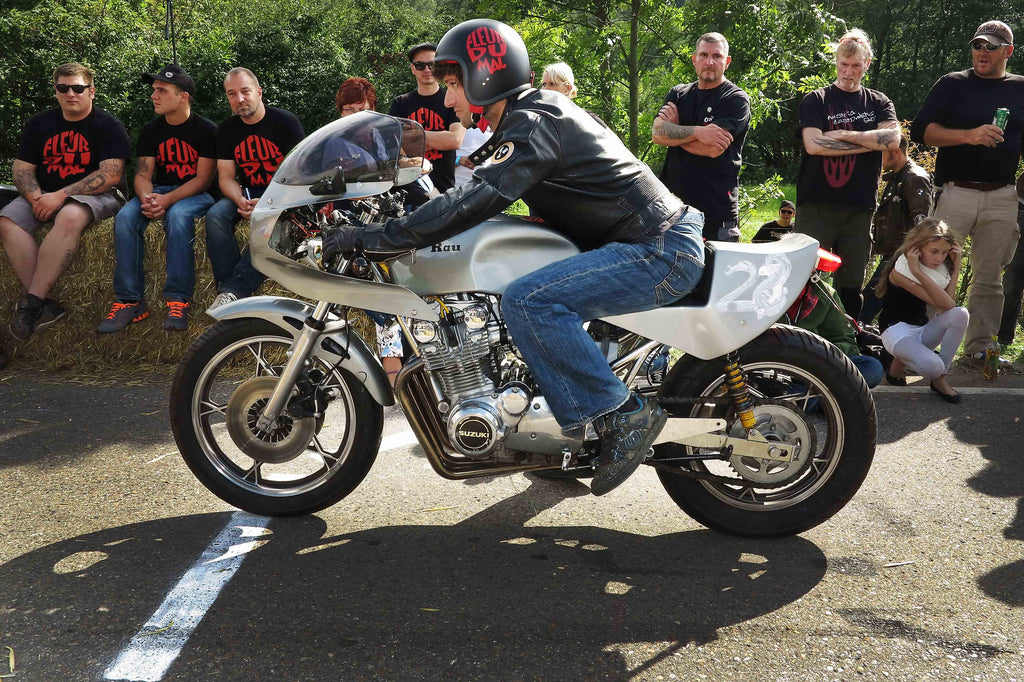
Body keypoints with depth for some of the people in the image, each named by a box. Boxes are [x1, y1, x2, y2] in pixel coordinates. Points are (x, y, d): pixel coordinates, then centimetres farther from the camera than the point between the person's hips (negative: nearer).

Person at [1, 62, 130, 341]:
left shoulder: (108, 126, -4)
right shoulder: (39, 124, 13)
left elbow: (110, 174, -16)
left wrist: (60, 195, -22)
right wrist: (36, 197, -13)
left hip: (95, 194, -5)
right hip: (44, 194, 5)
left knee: (70, 217, -40)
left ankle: (32, 303, -34)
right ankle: (44, 306, -29)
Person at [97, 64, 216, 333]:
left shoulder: (206, 130, -6)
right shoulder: (150, 130, 9)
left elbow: (203, 178, -12)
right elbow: (143, 173, 4)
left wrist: (167, 200, -26)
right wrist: (146, 198, -22)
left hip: (196, 193, -4)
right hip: (160, 191, 5)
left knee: (178, 215, -39)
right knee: (125, 217, -26)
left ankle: (178, 301, -35)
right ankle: (130, 301, -24)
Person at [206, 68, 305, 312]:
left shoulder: (286, 122, -8)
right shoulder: (227, 129, 6)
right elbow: (226, 177, 4)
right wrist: (240, 201, -20)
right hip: (248, 193, 4)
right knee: (215, 215, -26)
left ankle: (233, 289, -35)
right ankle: (226, 286, -25)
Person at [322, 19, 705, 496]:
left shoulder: (533, 124, -16)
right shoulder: (531, 114, 17)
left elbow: (475, 202, -27)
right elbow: (480, 190, 23)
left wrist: (373, 237, -25)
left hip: (660, 251, -11)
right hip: (657, 242, 11)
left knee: (527, 300, -26)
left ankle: (624, 414, -15)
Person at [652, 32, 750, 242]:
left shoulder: (736, 99, -1)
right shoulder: (678, 94, 14)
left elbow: (714, 148, -15)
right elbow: (657, 134, -3)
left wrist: (674, 130, -2)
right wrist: (698, 131, -18)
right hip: (673, 204, 4)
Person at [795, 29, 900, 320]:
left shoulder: (878, 103, 15)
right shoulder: (816, 100, 7)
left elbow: (893, 139, -5)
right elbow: (813, 144, -11)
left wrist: (843, 135, -9)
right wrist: (868, 141, -6)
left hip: (859, 206, 3)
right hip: (817, 203, -2)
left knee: (851, 284, 7)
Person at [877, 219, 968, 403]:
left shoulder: (941, 268, 6)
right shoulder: (900, 272, -16)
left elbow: (948, 305, -13)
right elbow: (944, 304, -25)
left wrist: (956, 269, -12)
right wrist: (917, 272, -30)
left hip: (922, 329, 7)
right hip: (897, 330, -7)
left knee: (961, 314, -24)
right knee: (932, 366, -35)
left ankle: (940, 380, -14)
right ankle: (900, 360, 3)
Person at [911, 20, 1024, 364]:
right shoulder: (952, 84, 5)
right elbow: (920, 130, -6)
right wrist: (968, 135, -20)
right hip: (956, 192, -3)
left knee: (989, 278, 6)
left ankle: (979, 346, 14)